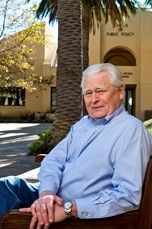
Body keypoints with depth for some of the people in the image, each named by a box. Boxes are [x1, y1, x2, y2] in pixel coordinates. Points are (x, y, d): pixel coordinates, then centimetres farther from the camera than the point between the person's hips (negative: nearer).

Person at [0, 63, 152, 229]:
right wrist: (47, 193, -17)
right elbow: (54, 159, 6)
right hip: (53, 200, 7)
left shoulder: (131, 130, -14)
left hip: (84, 214, -7)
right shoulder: (82, 123, 13)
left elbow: (128, 195, -23)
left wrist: (69, 208, -28)